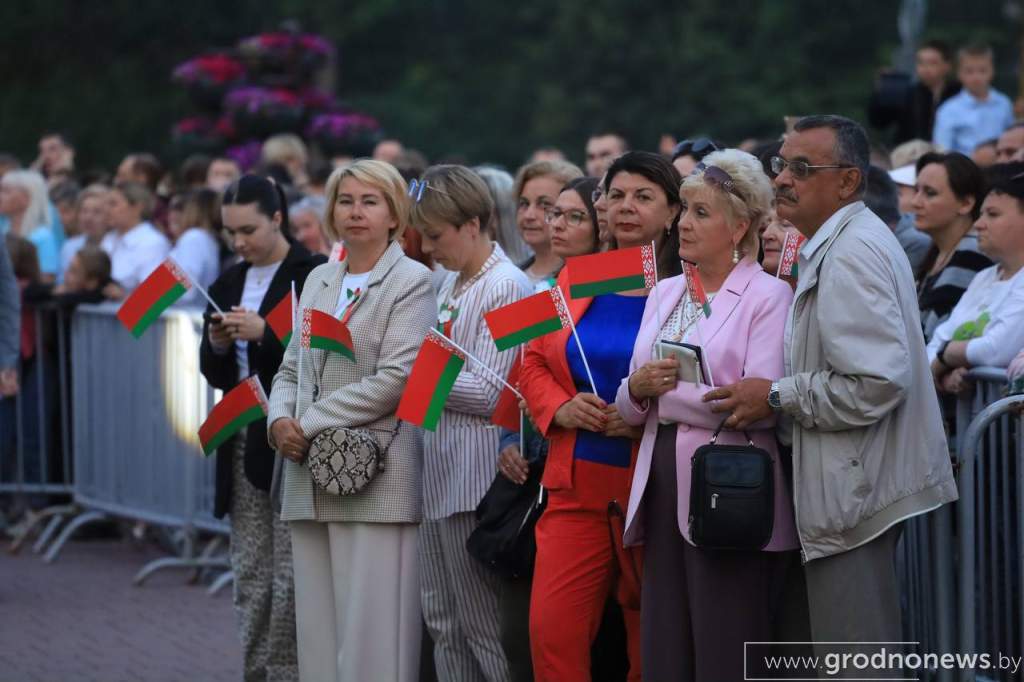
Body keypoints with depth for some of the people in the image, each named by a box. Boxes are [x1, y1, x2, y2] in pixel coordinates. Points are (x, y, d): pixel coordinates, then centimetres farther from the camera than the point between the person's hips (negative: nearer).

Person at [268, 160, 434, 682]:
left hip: (376, 478, -6)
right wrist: (280, 420, -2)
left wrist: (311, 424, -11)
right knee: (318, 630, 5)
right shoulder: (318, 281, 18)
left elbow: (396, 379, -12)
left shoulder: (412, 283, -3)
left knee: (370, 634, -8)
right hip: (310, 481, 6)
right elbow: (291, 369, 20)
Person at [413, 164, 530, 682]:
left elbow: (488, 392, -15)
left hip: (474, 474, -9)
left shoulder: (506, 286, -11)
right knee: (443, 621, 11)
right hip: (439, 470, 9)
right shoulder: (451, 283, 16)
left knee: (481, 623, -5)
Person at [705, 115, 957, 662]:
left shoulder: (852, 254, -16)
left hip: (859, 492, -11)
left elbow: (877, 381, -24)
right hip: (859, 491, 11)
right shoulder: (835, 246, 18)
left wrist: (777, 398, -15)